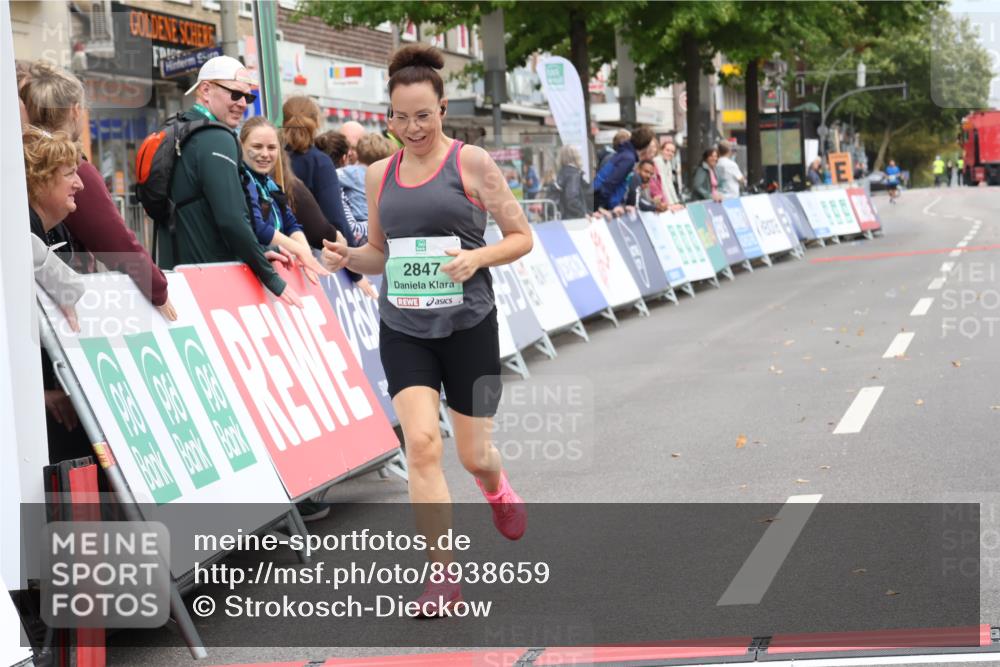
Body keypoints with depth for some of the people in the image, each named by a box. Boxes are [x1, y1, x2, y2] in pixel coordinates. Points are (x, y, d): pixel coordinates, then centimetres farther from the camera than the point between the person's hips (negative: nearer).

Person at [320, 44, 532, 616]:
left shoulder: (471, 162, -4)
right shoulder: (380, 174, 8)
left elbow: (522, 236, -2)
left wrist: (476, 257, -21)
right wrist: (347, 257, -4)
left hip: (468, 327, -2)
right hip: (404, 330, 3)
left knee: (474, 455, 7)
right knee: (422, 444, -14)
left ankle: (498, 490, 46)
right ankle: (444, 577, -5)